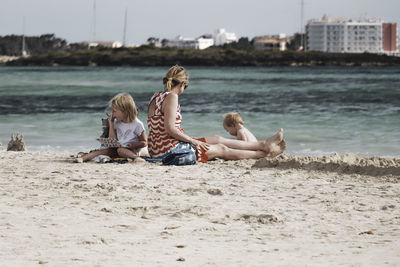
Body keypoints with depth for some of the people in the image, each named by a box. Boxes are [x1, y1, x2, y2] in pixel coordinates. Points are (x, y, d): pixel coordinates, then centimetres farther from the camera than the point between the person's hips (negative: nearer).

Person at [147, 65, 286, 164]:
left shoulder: (156, 97, 11)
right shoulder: (171, 97, -17)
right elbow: (170, 130, -24)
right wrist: (193, 141, -11)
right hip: (171, 150, -9)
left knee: (217, 139, 17)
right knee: (221, 149, 7)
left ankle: (263, 144, 27)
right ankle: (265, 152, 23)